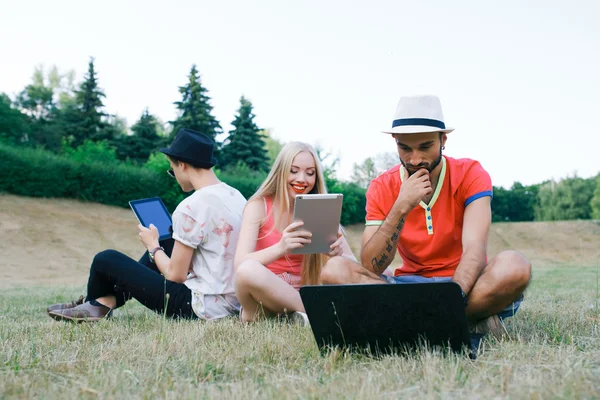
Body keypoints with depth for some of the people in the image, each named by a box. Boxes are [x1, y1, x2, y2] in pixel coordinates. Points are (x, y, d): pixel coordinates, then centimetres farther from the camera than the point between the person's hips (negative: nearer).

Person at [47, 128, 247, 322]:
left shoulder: (190, 207, -19)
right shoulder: (236, 197, 5)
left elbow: (175, 275, -13)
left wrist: (153, 246, 5)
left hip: (201, 307, -8)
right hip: (233, 300, 8)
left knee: (106, 259, 4)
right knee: (166, 245, 27)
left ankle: (96, 306, 36)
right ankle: (105, 302, 24)